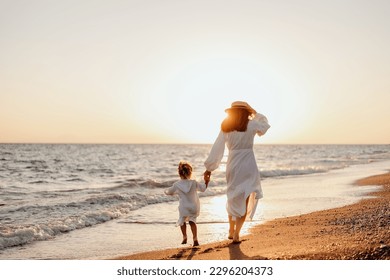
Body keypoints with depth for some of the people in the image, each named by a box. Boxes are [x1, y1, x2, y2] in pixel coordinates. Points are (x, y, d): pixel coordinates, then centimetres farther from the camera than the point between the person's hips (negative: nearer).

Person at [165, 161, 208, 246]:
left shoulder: (176, 185, -7)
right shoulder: (194, 183, -7)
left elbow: (169, 192, 9)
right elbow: (203, 188, 5)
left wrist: (166, 191, 32)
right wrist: (206, 181, 21)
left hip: (183, 209, -1)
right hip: (194, 207, 1)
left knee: (182, 221, 24)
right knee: (192, 222, 17)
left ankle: (184, 237, 23)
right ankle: (195, 238, 4)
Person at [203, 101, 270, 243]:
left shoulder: (225, 127, 2)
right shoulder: (251, 125, -5)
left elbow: (217, 149, 1)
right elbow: (265, 124, 17)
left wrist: (209, 168, 5)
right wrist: (255, 113, 25)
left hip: (232, 165, 4)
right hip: (248, 166, -3)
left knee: (233, 198, 21)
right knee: (246, 200, 4)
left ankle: (231, 231, 31)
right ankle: (236, 233, -6)